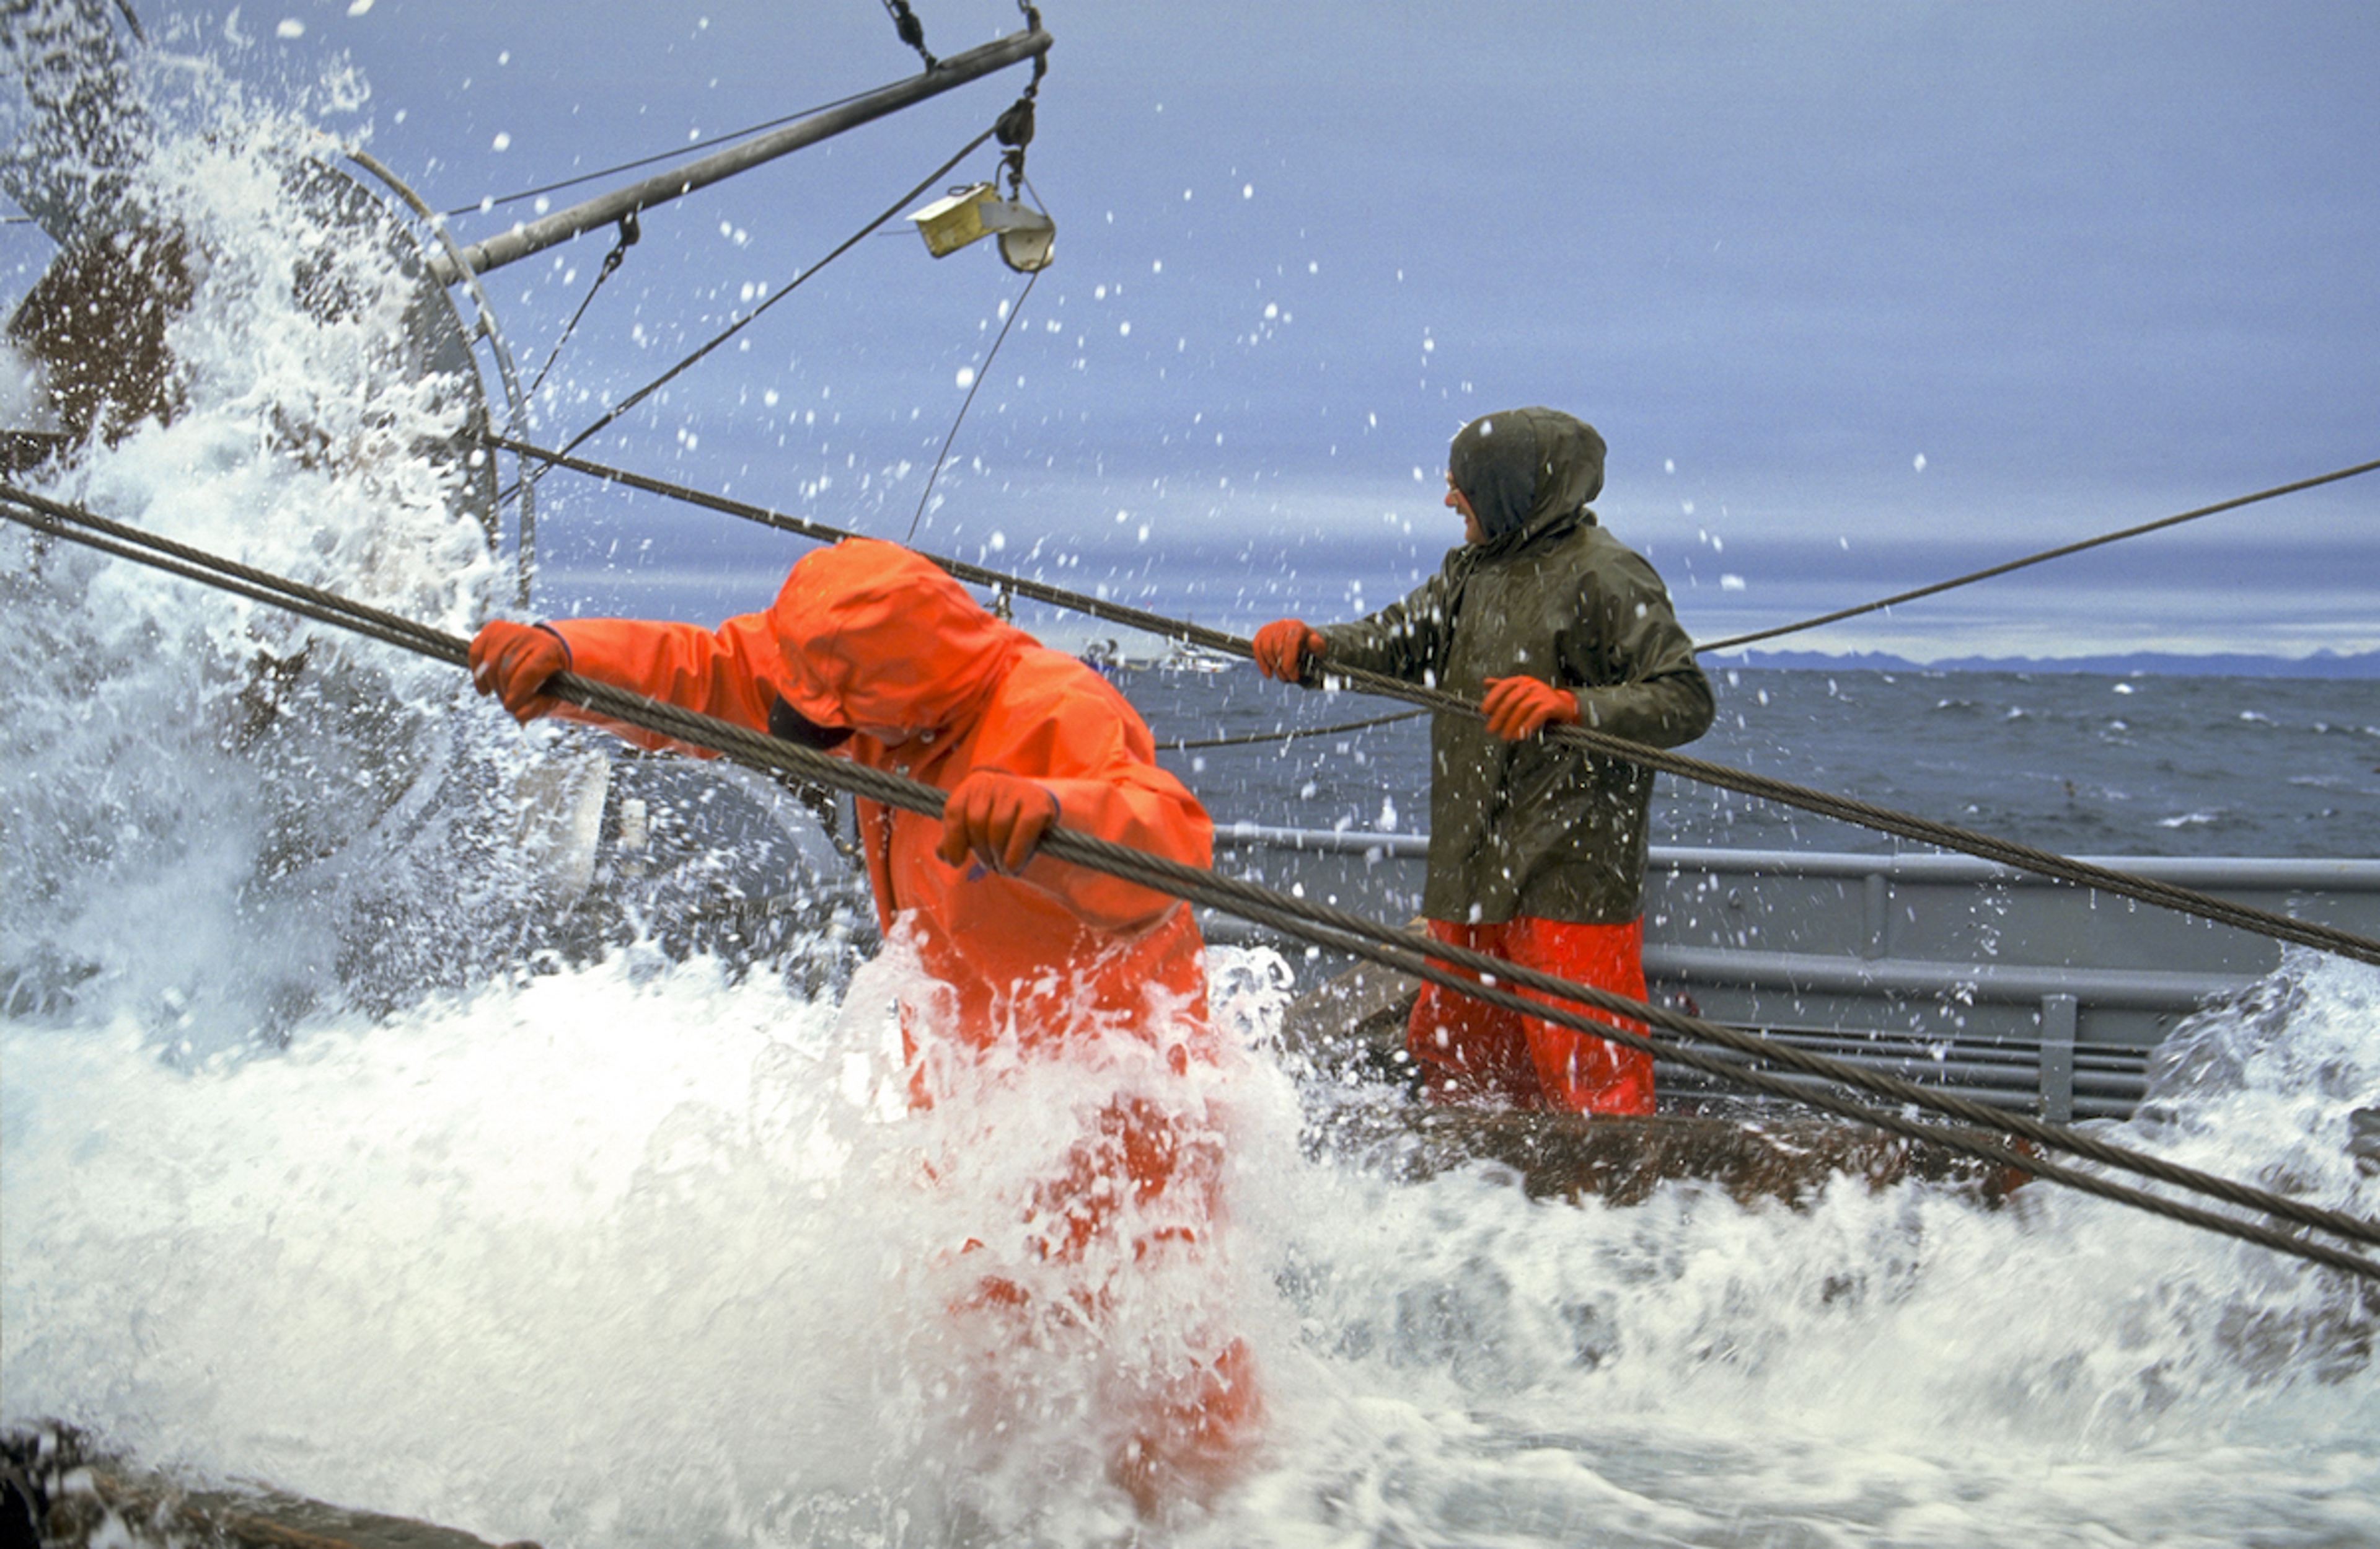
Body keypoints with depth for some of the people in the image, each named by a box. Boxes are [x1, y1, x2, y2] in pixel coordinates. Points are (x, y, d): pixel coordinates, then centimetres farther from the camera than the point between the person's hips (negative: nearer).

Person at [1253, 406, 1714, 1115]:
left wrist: (1572, 706, -27)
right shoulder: (1473, 569, 16)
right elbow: (1396, 642, 13)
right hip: (1474, 868, 9)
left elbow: (1687, 701, -14)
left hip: (1569, 871, -9)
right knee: (1447, 1050, 17)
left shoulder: (1605, 575, -10)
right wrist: (1311, 647, -7)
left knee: (1584, 1066, -9)